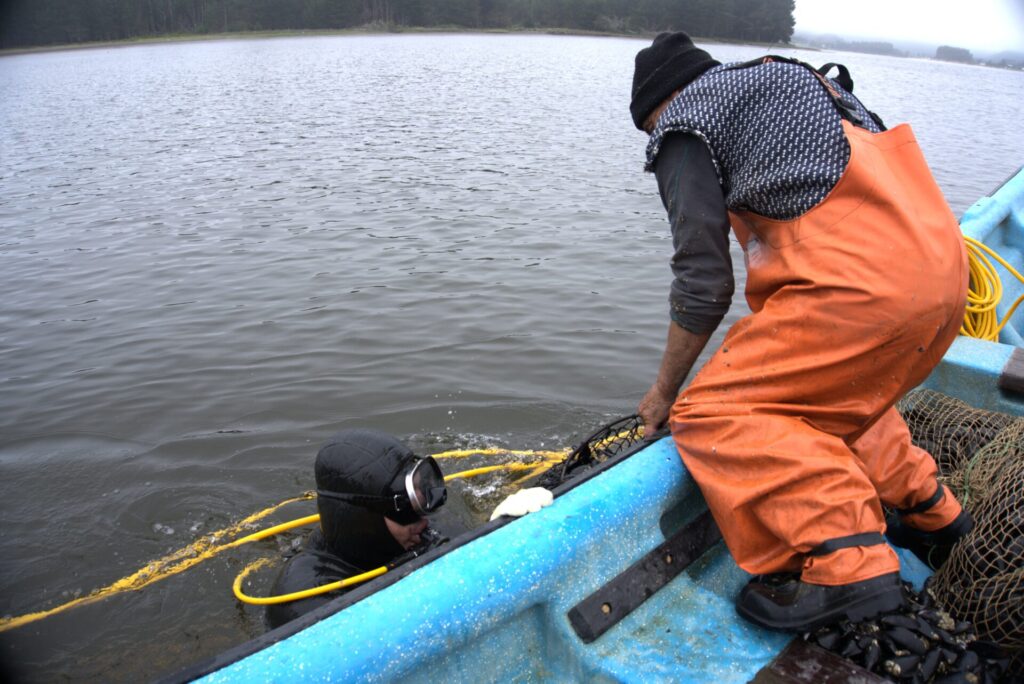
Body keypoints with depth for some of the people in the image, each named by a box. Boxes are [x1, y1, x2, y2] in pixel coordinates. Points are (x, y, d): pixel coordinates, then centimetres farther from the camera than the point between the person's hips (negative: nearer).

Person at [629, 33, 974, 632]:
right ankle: (927, 509, 37)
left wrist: (665, 391, 10)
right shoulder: (780, 81, 30)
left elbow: (704, 281, -3)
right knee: (829, 391, 29)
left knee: (712, 413, -4)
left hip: (866, 280, -9)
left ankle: (844, 562, -12)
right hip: (942, 267, 10)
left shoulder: (685, 123, 4)